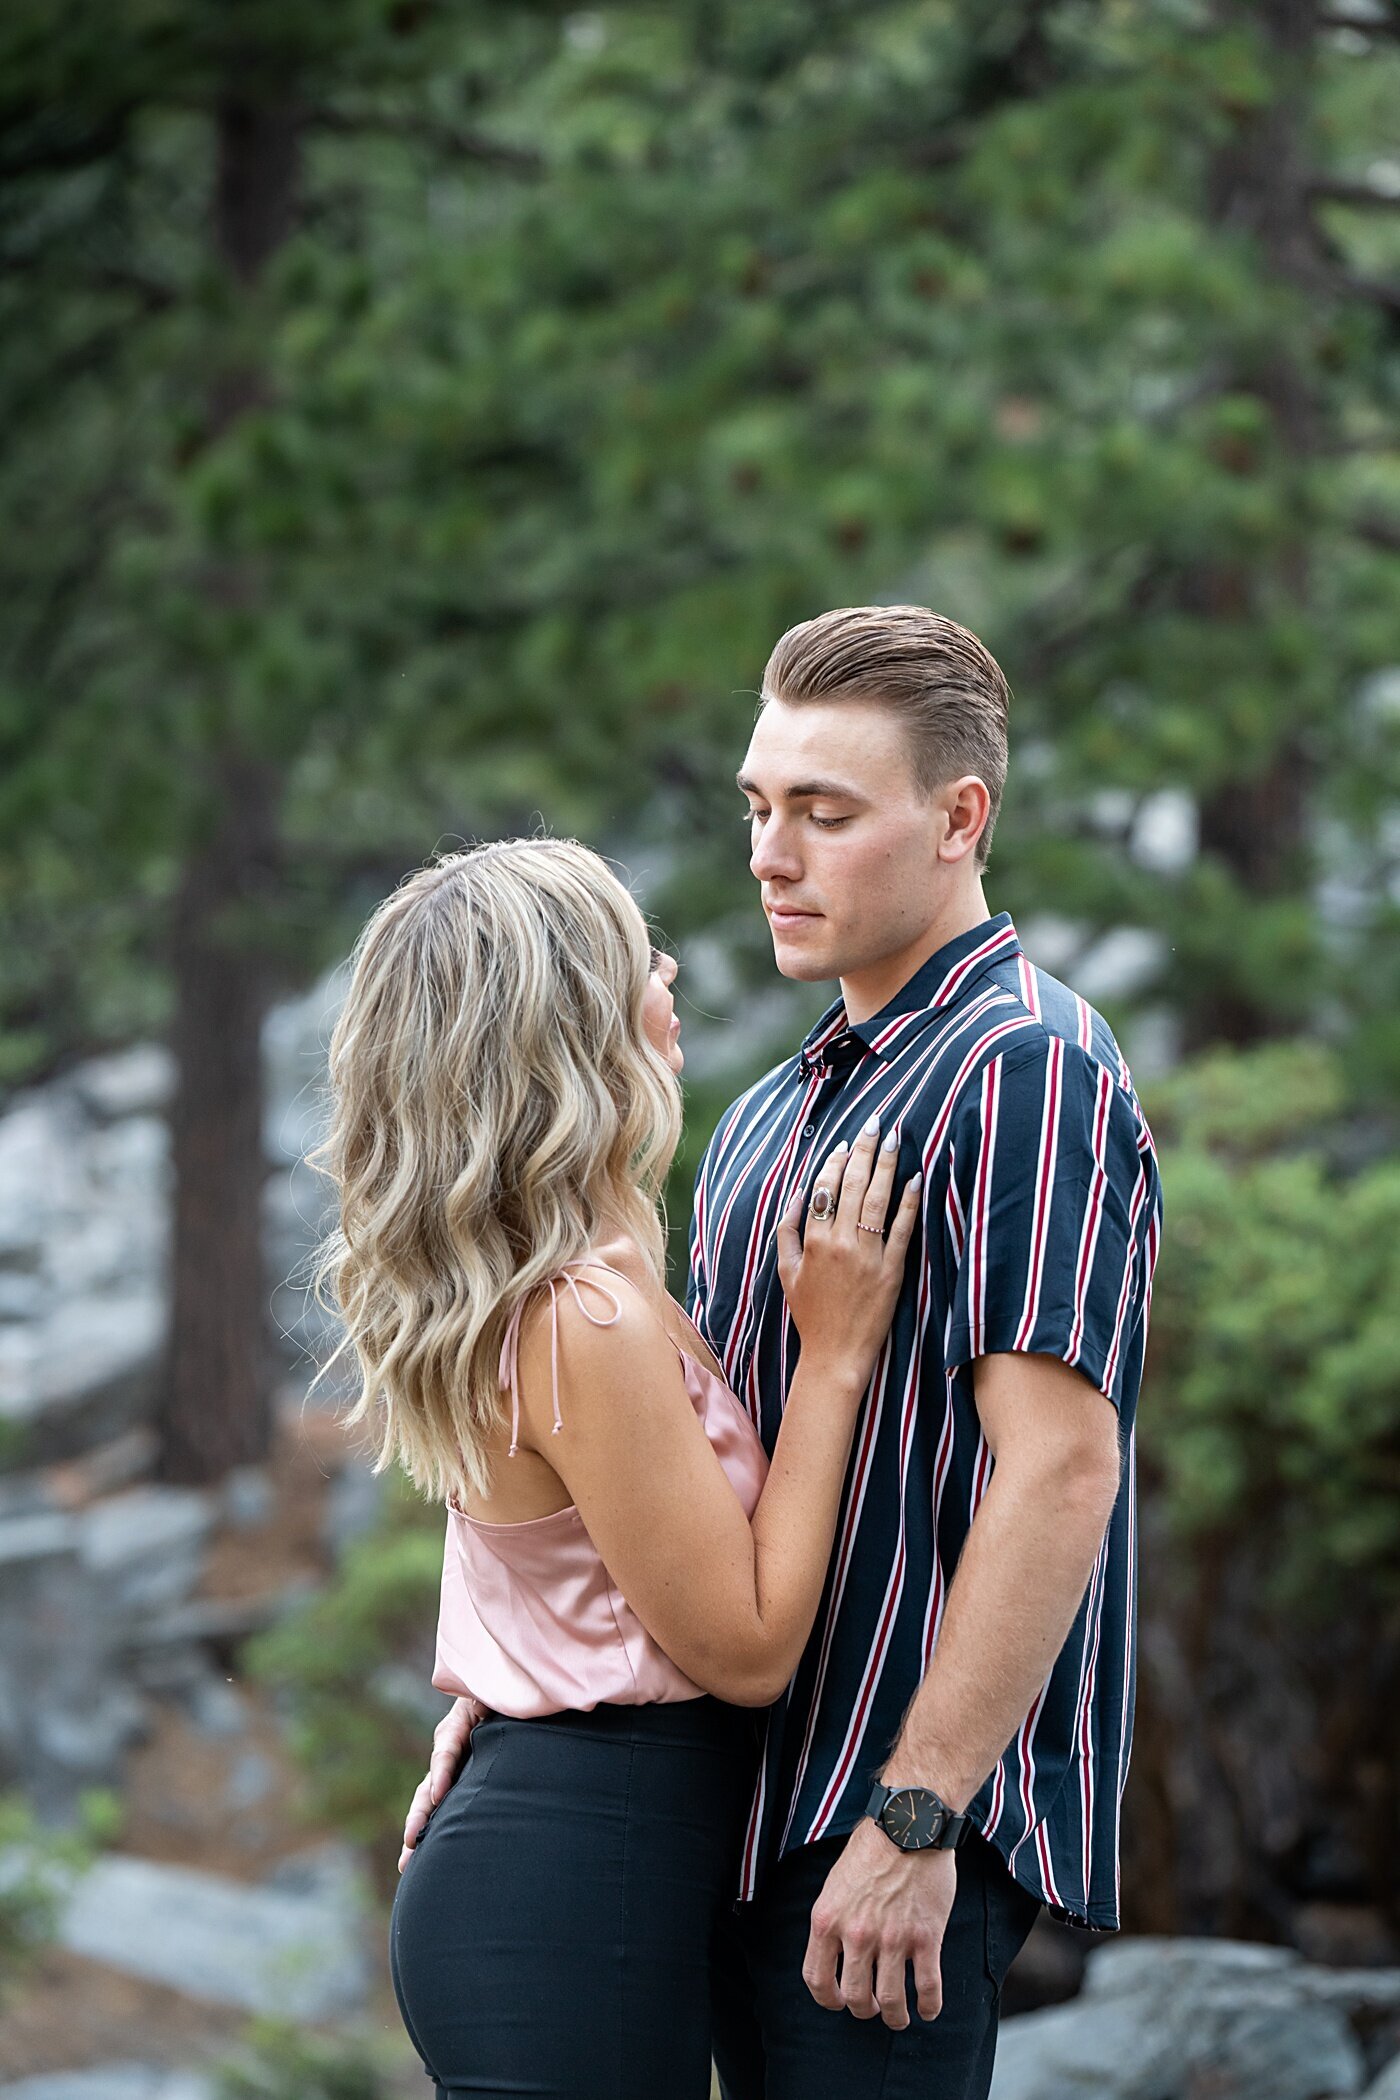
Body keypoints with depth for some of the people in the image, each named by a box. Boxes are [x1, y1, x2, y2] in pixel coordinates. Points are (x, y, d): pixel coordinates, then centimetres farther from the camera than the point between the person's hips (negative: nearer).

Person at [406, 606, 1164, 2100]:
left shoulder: (1028, 1075, -12)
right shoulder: (768, 1119, 19)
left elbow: (1059, 1470, -20)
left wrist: (912, 1816, -23)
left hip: (902, 1841, -9)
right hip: (745, 1808, 9)